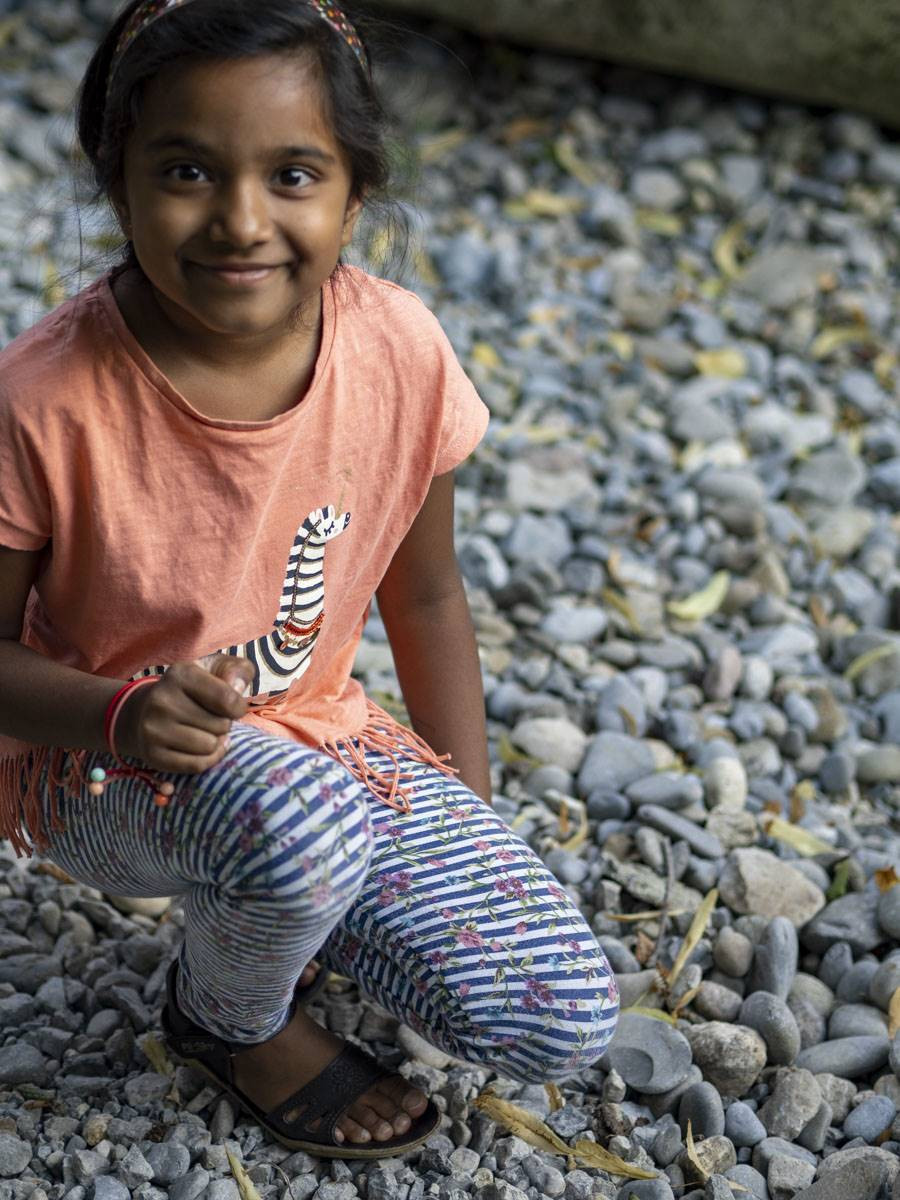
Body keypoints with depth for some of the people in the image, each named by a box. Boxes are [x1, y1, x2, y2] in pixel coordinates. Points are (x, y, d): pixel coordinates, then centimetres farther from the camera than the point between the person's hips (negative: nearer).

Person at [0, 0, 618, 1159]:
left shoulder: (400, 353, -15)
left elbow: (422, 592, 1)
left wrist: (474, 829, 1)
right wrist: (122, 714, -33)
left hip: (315, 729, 3)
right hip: (103, 760, -3)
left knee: (564, 1023, -10)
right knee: (299, 818, -39)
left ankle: (281, 906, 16)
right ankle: (233, 1019, -1)